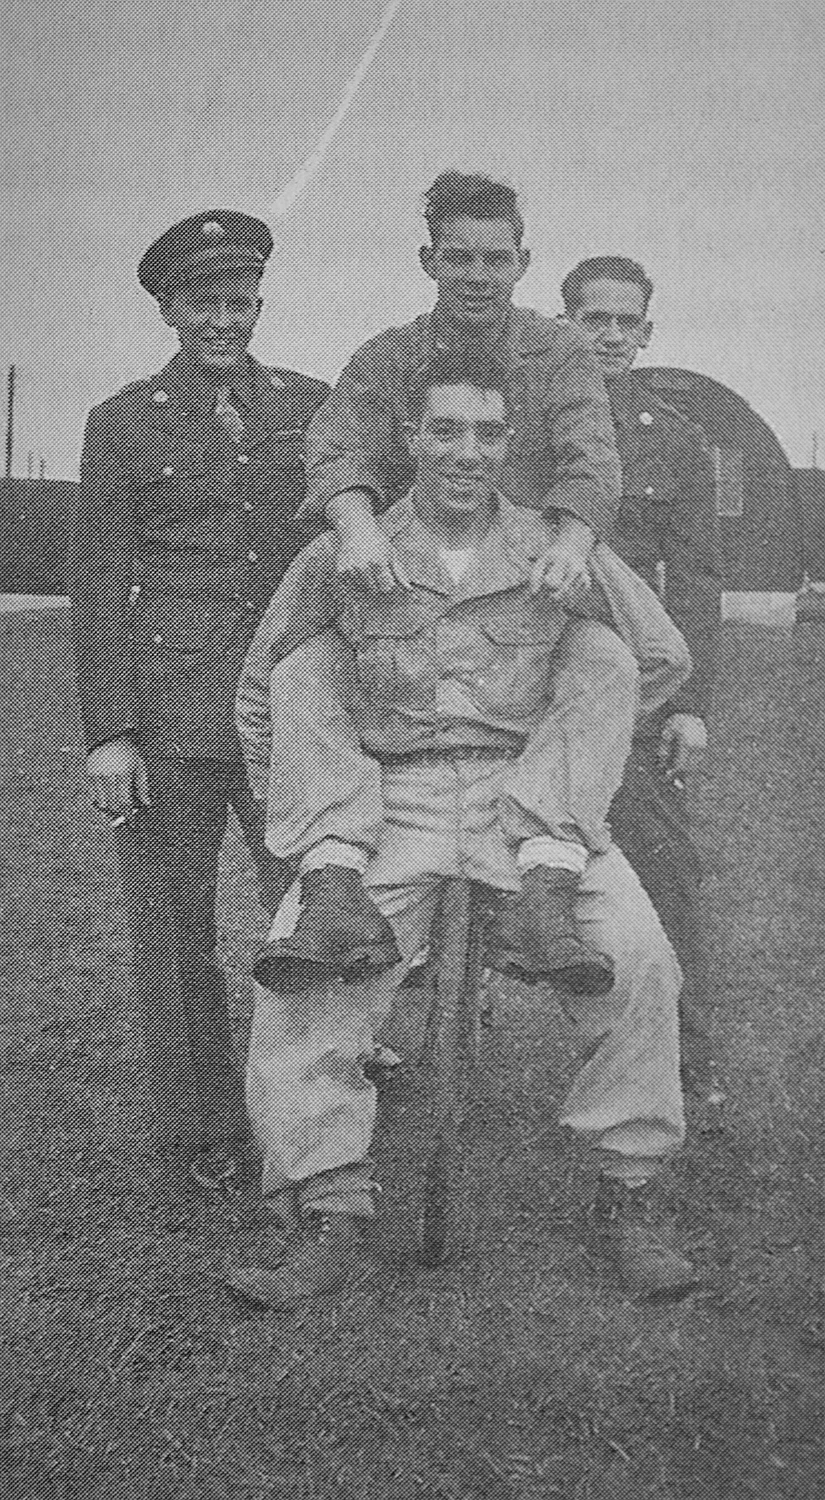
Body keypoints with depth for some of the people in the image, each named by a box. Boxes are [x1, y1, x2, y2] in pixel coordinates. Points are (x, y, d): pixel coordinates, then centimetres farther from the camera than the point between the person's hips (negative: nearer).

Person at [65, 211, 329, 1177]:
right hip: (164, 717, -1)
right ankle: (201, 1126, 23)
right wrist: (107, 732, -6)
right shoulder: (122, 423, 5)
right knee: (174, 934, 6)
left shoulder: (311, 407, 12)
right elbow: (97, 583, 1)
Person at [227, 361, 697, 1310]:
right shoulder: (339, 560, 3)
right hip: (389, 801, 1)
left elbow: (662, 658, 17)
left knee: (638, 960, -23)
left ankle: (627, 1196, -2)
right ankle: (327, 1222, -8)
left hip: (526, 799, 0)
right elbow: (263, 688, 17)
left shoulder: (561, 553, 2)